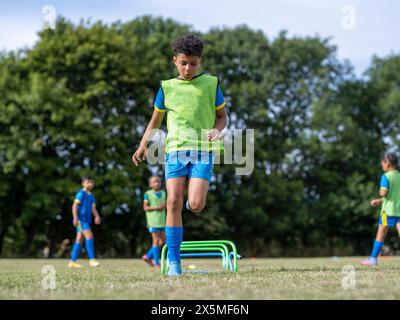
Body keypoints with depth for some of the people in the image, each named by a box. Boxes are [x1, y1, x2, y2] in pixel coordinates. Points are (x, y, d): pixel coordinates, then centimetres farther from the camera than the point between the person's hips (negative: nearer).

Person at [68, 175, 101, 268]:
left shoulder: (91, 196, 17)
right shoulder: (81, 193, -7)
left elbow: (93, 208, 15)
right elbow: (75, 205, -13)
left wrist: (97, 216, -3)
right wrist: (75, 218, -21)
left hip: (87, 219, 9)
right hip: (81, 219, -9)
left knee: (79, 240, 8)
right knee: (89, 236, -18)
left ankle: (72, 262, 12)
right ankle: (92, 259, -18)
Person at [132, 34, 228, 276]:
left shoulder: (211, 84, 8)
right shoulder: (167, 87, 11)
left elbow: (222, 116, 15)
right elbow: (155, 121, 21)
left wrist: (217, 130, -7)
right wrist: (143, 145, 9)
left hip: (203, 150, -1)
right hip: (175, 149, 1)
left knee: (195, 205, -15)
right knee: (174, 202, -10)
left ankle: (195, 195, 25)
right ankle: (174, 262, -6)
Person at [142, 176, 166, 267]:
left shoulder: (163, 193, 13)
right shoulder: (148, 194, -2)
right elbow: (145, 207, -6)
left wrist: (164, 206, -3)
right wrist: (156, 208, -18)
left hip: (162, 221, 6)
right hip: (153, 221, -6)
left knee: (162, 240, 6)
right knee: (156, 240, -5)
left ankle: (148, 256, 19)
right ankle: (156, 262, 0)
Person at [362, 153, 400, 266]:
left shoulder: (386, 176, -9)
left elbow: (383, 192, -21)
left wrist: (380, 191, 3)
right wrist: (379, 201, 25)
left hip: (388, 210, -5)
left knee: (381, 234, 6)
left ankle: (373, 259, 13)